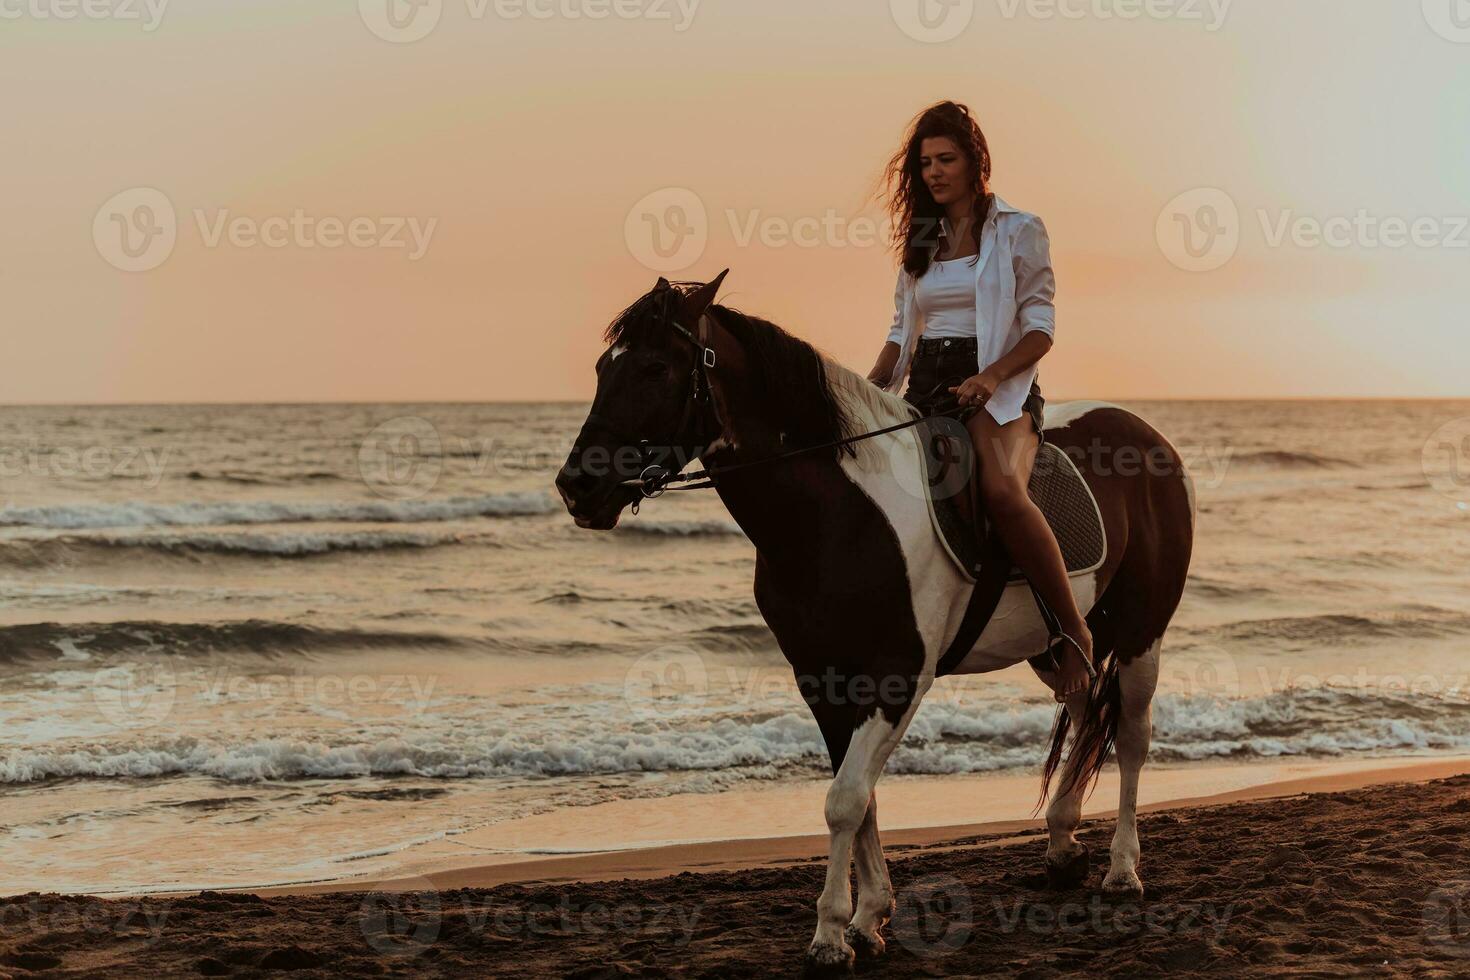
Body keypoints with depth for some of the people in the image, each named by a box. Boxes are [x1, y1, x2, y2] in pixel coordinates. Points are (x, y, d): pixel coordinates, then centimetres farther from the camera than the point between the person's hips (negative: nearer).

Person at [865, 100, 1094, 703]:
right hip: (925, 386, 6)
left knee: (1002, 489, -36)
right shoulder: (920, 241, 20)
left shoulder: (1019, 231, 4)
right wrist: (866, 394, 3)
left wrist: (991, 376, -21)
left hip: (998, 385, -6)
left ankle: (1074, 632, -27)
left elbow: (1040, 327, -3)